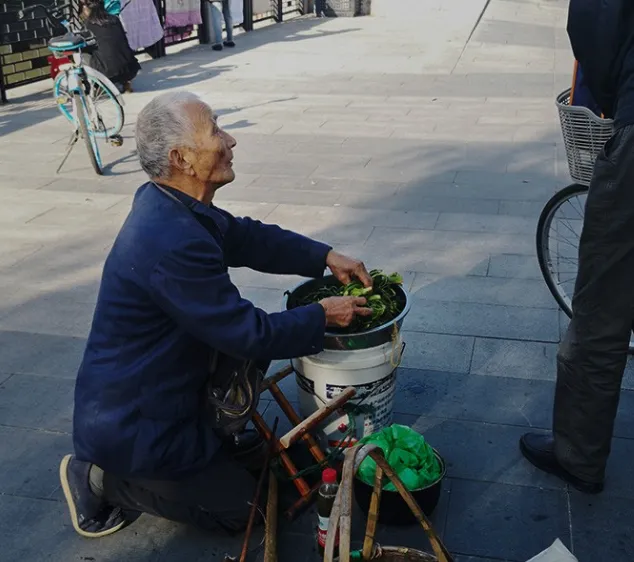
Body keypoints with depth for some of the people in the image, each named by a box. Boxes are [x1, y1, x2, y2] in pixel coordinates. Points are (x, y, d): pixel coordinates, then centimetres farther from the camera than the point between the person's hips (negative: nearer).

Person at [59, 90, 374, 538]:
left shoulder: (169, 204, -4)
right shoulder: (173, 242, -34)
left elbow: (249, 239, 8)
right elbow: (250, 334, -26)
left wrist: (327, 257, 0)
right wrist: (322, 316, -11)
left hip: (153, 390, 9)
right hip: (129, 426, -9)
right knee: (241, 507, 6)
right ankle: (103, 479, 7)